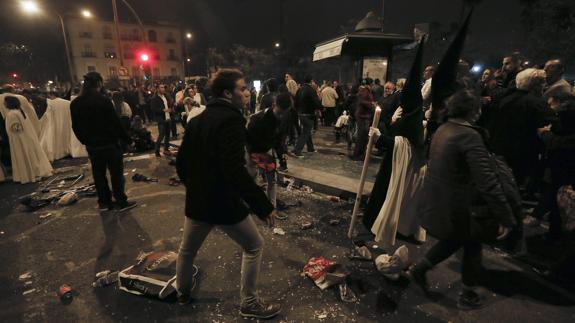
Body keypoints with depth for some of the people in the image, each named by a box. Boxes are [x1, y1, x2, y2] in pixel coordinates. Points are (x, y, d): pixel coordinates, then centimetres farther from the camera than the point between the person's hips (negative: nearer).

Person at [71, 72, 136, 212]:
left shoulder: (75, 103, 2)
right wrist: (127, 140, -7)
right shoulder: (104, 100, -16)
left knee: (98, 174, 15)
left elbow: (76, 127, 8)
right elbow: (116, 123, -16)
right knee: (116, 173, 4)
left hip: (92, 146, 6)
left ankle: (104, 202, 24)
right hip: (109, 143, -6)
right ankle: (122, 202, 11)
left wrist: (86, 141, 19)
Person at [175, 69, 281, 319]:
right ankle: (249, 303, 23)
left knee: (187, 249, 27)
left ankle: (183, 291, 51)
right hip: (224, 203, -8)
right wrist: (263, 205, -24)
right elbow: (235, 170, -28)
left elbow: (181, 162, 12)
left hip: (196, 201, 8)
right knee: (254, 246, 13)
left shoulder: (196, 120, 7)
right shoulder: (230, 119, -18)